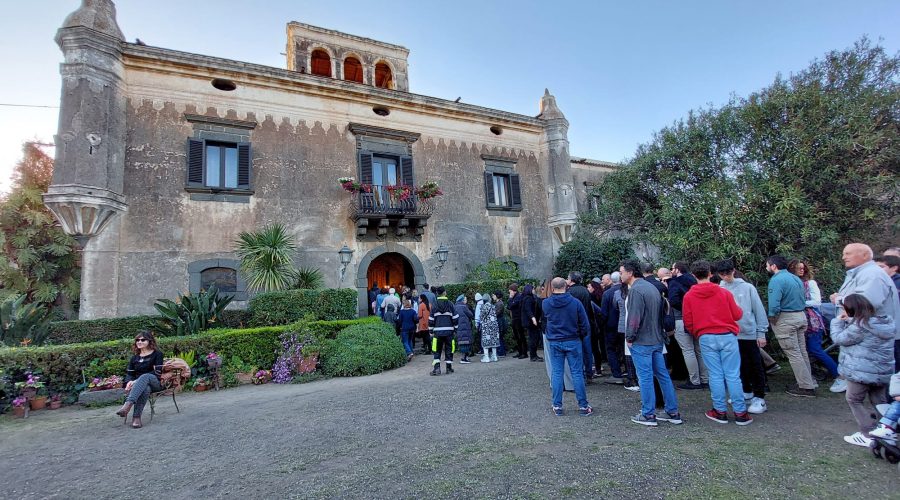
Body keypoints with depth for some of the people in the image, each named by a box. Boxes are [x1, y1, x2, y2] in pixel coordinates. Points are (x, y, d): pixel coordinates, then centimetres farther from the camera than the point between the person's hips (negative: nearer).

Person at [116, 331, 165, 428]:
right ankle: (136, 418, -47)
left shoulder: (157, 354, 4)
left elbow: (157, 372, -7)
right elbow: (129, 374, 13)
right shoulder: (134, 358, 21)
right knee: (145, 388, -37)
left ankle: (127, 405, -53)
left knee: (145, 376, -39)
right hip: (143, 385, 3)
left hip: (156, 383, -3)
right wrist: (129, 382, -11)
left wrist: (138, 381, -17)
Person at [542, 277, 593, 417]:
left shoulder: (545, 303, -7)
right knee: (577, 373, 6)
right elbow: (585, 325, -6)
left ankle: (557, 406, 12)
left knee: (556, 373, 8)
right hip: (573, 342, -1)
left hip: (554, 343, 1)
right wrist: (580, 335, 10)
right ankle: (583, 406, 12)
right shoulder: (575, 302, -11)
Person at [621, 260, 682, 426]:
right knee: (663, 375, 14)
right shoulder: (652, 287, 12)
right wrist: (658, 333, 19)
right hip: (657, 339, 9)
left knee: (645, 377, 0)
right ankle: (673, 413, 21)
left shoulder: (635, 290, -17)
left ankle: (648, 415, 8)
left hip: (641, 341, -9)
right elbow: (661, 312, 17)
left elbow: (634, 317, -22)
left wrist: (629, 338, -11)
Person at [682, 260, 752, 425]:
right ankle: (740, 413, 13)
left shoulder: (688, 296, -2)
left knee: (715, 375, 8)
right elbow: (737, 315, 2)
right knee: (733, 375, 5)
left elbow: (688, 322, 1)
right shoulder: (724, 292, -3)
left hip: (706, 339, 0)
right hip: (727, 337, 0)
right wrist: (739, 309, 25)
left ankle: (720, 411, 14)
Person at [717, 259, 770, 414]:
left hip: (750, 333, -3)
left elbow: (759, 310, -2)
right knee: (741, 366, 16)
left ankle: (759, 398, 11)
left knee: (755, 367, 4)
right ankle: (747, 391, 32)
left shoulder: (747, 287, -5)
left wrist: (761, 333, -4)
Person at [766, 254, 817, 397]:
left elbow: (774, 305, -24)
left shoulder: (776, 280, -16)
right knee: (802, 352, 17)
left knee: (793, 354, -1)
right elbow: (803, 300, 16)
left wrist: (772, 319, -9)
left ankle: (807, 388, 4)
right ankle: (808, 381, 26)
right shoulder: (796, 278, 13)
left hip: (786, 319, -9)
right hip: (801, 316, 9)